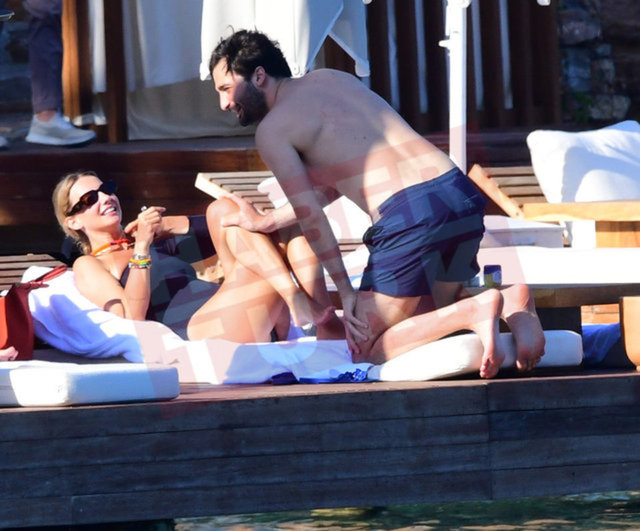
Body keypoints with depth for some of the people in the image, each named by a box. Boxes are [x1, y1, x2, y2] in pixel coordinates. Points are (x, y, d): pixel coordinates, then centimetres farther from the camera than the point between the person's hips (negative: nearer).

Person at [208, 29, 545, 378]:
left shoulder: (271, 130, 3)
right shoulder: (332, 79, 27)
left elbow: (310, 216, 1)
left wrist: (345, 293, 8)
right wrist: (266, 222, 42)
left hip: (410, 215, -8)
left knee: (368, 348, 3)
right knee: (428, 325, 26)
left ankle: (476, 312, -18)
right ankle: (511, 306, -4)